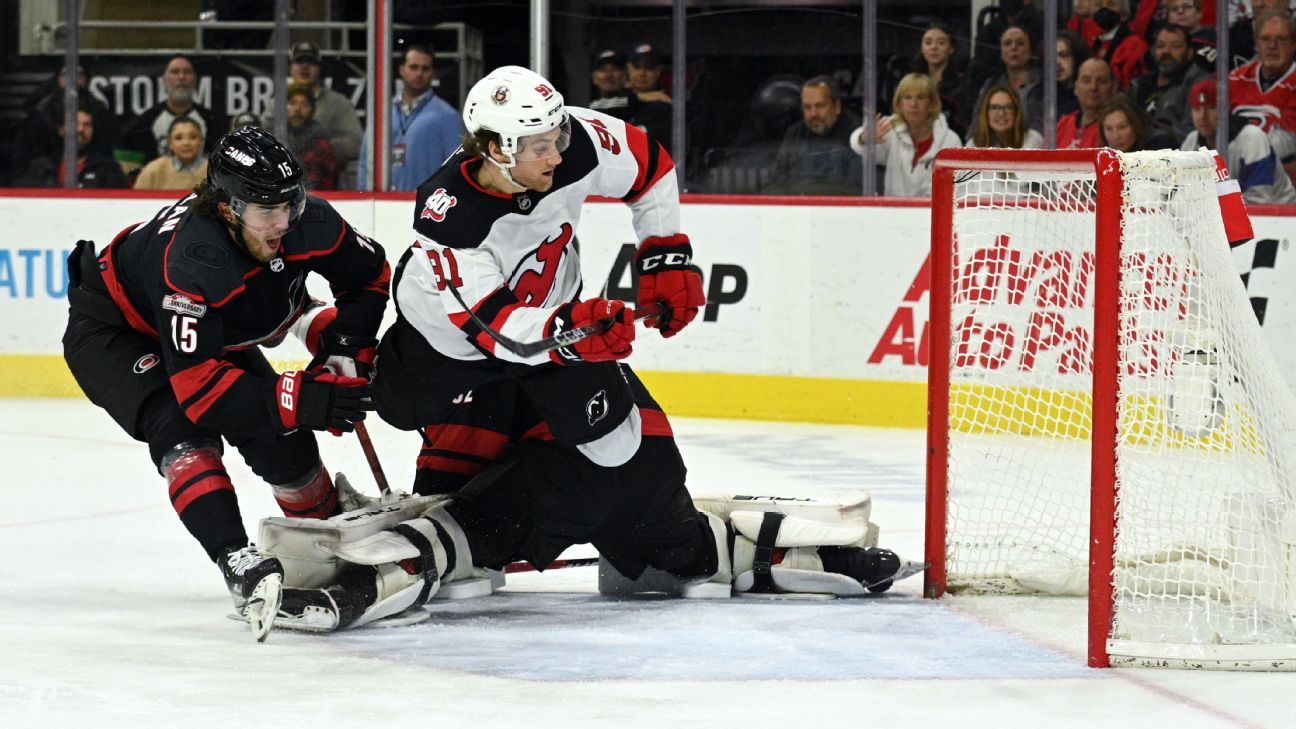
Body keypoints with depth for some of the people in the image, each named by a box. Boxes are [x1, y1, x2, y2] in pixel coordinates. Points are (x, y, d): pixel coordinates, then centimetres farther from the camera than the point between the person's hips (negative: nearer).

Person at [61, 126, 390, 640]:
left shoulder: (308, 225, -24)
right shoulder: (191, 263, -43)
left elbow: (371, 273, -2)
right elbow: (198, 386, -44)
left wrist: (346, 344, -16)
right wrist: (301, 399, -46)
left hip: (218, 334, 7)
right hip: (111, 328, -7)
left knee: (280, 434, 1)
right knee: (181, 428, -30)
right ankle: (238, 565, -39)